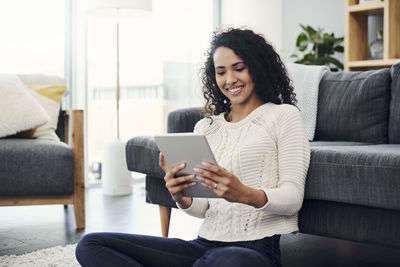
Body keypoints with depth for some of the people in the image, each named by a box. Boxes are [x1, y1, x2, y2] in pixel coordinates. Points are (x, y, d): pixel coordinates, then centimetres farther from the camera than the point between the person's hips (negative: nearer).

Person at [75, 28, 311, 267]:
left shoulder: (284, 115, 4)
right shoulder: (205, 127, 19)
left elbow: (293, 198, -6)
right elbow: (203, 208, 15)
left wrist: (244, 194, -26)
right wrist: (180, 198, -10)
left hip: (256, 248, -5)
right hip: (205, 244, 6)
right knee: (91, 245, -8)